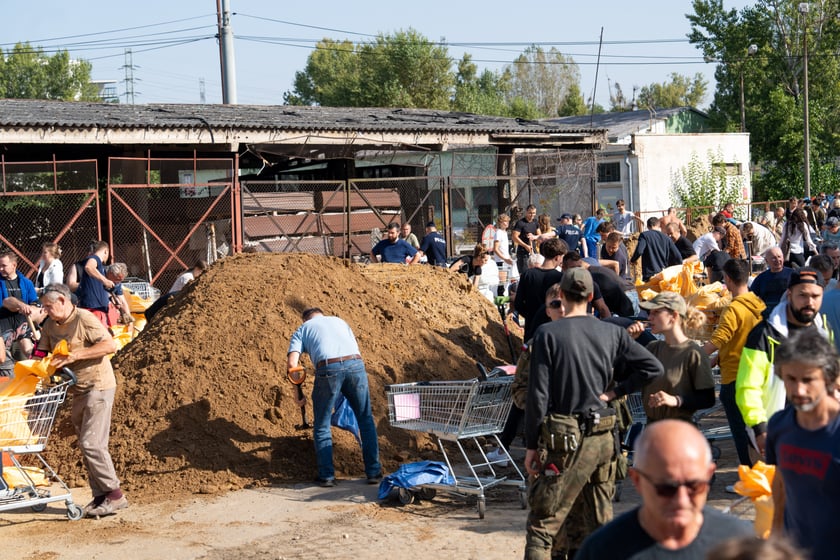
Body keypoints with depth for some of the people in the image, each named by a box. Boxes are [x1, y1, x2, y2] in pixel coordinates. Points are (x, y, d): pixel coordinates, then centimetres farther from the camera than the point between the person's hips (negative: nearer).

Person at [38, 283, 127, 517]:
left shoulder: (84, 319, -14)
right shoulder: (50, 326, 10)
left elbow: (110, 345, -22)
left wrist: (76, 355, -26)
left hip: (97, 386, -9)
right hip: (78, 391, 9)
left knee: (91, 443, -14)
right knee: (87, 445, 9)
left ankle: (114, 495, -8)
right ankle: (100, 496, 14)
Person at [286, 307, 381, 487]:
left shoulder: (302, 330, 24)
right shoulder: (338, 321, 33)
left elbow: (292, 364, 8)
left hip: (328, 369, -2)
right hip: (355, 364, 2)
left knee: (322, 425, 14)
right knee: (366, 420, 16)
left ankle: (327, 475, 12)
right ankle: (373, 472, 17)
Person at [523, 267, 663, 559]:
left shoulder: (547, 334, -9)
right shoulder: (612, 332, 4)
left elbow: (538, 395, -10)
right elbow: (653, 367, 6)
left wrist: (531, 445, -3)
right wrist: (613, 391, 7)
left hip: (567, 440, -4)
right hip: (605, 438, 5)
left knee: (541, 524, 1)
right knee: (600, 523, 14)